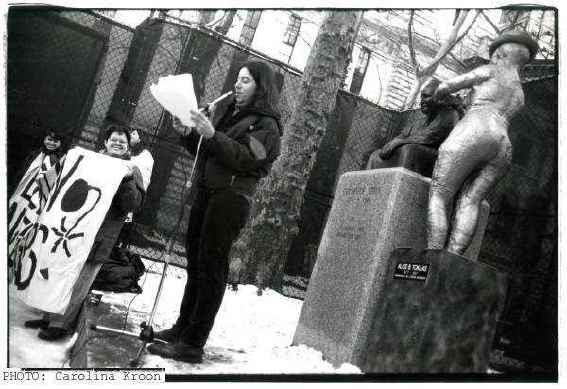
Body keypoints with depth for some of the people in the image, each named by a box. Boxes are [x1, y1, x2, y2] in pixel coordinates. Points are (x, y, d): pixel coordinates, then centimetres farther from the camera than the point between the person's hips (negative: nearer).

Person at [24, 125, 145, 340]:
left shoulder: (132, 172, 5)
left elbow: (132, 204, -7)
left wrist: (126, 179, -18)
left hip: (100, 236, -5)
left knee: (78, 278, -5)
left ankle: (61, 324, 4)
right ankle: (50, 316, 22)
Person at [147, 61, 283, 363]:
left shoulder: (265, 123, -2)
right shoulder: (224, 109, 16)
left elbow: (245, 157, -17)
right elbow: (203, 150, 19)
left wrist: (212, 135, -26)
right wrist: (188, 134, 0)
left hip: (231, 197, -7)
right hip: (206, 191, 7)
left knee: (211, 267, -7)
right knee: (195, 261, 11)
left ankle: (192, 344, -2)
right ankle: (182, 328, 23)